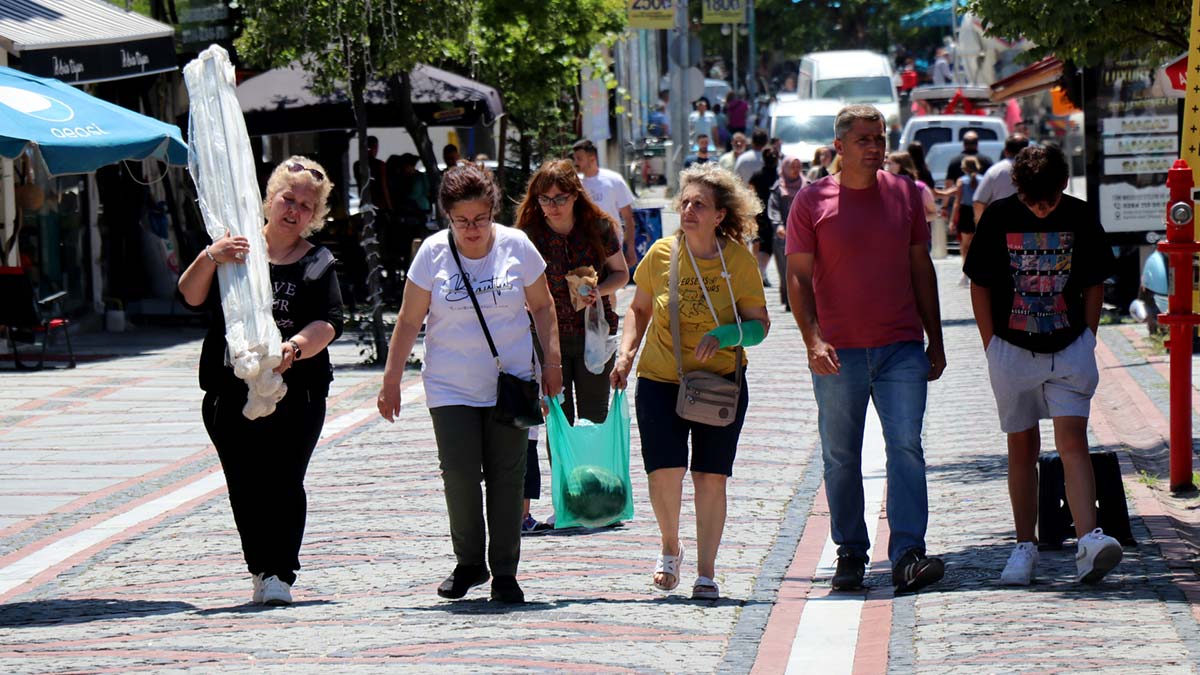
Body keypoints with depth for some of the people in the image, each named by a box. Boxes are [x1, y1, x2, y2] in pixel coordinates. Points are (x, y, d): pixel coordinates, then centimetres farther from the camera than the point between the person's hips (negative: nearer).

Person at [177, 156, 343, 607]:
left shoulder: (318, 265, 9)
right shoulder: (236, 246, 8)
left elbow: (328, 323, -5)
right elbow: (191, 296, -3)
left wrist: (296, 347, -26)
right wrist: (210, 257, -22)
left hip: (295, 392, -1)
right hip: (230, 392, 1)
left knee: (283, 482, -11)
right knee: (245, 486, 3)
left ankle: (279, 574, -9)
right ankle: (263, 569, 17)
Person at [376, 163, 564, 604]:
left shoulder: (516, 246, -1)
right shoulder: (433, 253, -3)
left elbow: (542, 306, 11)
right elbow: (409, 322, 3)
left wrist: (552, 361, 6)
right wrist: (391, 380, 3)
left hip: (510, 385, 1)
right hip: (451, 388, -1)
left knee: (506, 476, 0)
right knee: (459, 473, -9)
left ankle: (505, 572, 9)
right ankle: (468, 563, 9)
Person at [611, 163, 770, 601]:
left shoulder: (739, 261, -7)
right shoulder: (661, 254, -4)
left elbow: (760, 323, -3)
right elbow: (640, 309, 11)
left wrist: (724, 336, -22)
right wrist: (626, 353, -3)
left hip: (721, 381, 0)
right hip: (660, 379, 0)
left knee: (711, 476, -1)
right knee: (665, 470, -12)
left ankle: (706, 572, 11)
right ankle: (670, 546, 17)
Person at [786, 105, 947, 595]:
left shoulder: (905, 195, 9)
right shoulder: (812, 202, 1)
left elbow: (922, 270, 14)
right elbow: (798, 277, 0)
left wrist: (935, 341, 11)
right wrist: (813, 339, -13)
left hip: (902, 347, 1)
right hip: (839, 352, -1)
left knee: (906, 448, -10)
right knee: (841, 459, 7)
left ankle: (908, 555, -14)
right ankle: (850, 554, 18)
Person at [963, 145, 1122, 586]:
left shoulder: (1080, 218, -3)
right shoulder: (999, 218, -5)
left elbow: (1094, 285, 8)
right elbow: (980, 286, 2)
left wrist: (1086, 342, 1)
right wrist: (992, 349, -2)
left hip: (1070, 349, 0)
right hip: (1012, 350, 1)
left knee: (1072, 441, -12)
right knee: (1022, 448, 7)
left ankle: (1088, 540, -21)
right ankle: (1025, 548, 14)